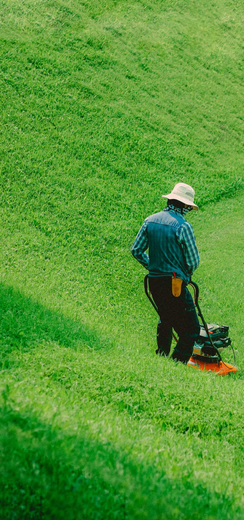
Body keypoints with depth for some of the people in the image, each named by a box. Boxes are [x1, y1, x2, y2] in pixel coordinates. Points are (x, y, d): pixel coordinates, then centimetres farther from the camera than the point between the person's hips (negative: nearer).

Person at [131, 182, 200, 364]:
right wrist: (186, 275, 11)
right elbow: (193, 261, -10)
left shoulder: (150, 221, 6)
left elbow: (136, 250, 12)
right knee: (191, 329, -2)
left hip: (154, 281, 7)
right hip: (175, 284, -7)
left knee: (166, 320, 28)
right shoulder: (183, 226, -13)